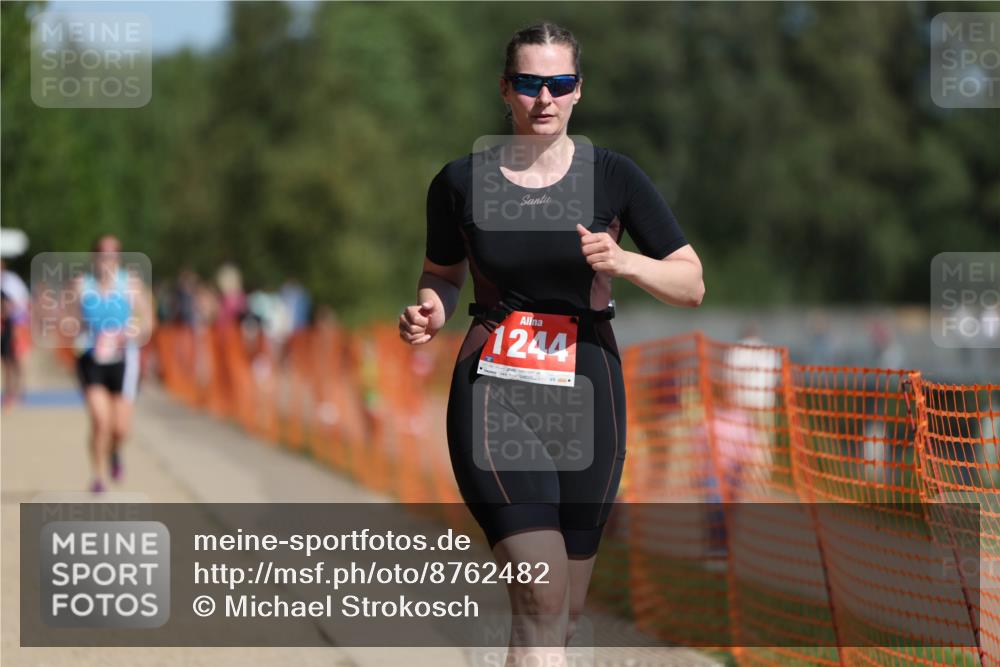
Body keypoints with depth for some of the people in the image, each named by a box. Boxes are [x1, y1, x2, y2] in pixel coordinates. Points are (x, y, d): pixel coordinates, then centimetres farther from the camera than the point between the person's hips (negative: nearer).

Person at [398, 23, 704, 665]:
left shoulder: (613, 177, 1)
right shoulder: (461, 182, 1)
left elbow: (692, 284, 3)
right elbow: (442, 276, 18)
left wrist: (623, 262, -16)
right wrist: (430, 311, -5)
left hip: (585, 394, 2)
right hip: (493, 394, -2)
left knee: (565, 613, 8)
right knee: (541, 599, -18)